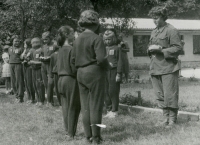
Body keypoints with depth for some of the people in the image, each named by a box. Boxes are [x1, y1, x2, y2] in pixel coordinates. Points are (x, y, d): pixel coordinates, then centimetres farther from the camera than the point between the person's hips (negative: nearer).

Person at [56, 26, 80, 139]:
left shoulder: (61, 49, 8)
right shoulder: (71, 49, -15)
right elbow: (74, 68, -17)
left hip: (61, 79, 8)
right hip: (70, 79, -8)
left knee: (66, 107, 13)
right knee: (73, 107, 1)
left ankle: (68, 131, 22)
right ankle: (71, 133, 5)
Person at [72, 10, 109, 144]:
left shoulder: (77, 39, 10)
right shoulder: (96, 38, -12)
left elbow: (74, 59, 10)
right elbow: (101, 59, -21)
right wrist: (107, 64, -1)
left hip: (81, 74, 7)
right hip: (95, 73, -7)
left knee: (85, 106, 10)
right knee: (95, 106, 0)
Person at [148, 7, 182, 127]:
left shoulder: (171, 30, -6)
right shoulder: (154, 32, 17)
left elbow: (178, 48, -12)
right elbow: (150, 47, 26)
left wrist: (160, 49, -18)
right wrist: (150, 49, 2)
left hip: (168, 68, -7)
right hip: (156, 68, 8)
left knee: (170, 95, -5)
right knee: (160, 95, 10)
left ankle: (172, 120, 5)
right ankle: (166, 118, 19)